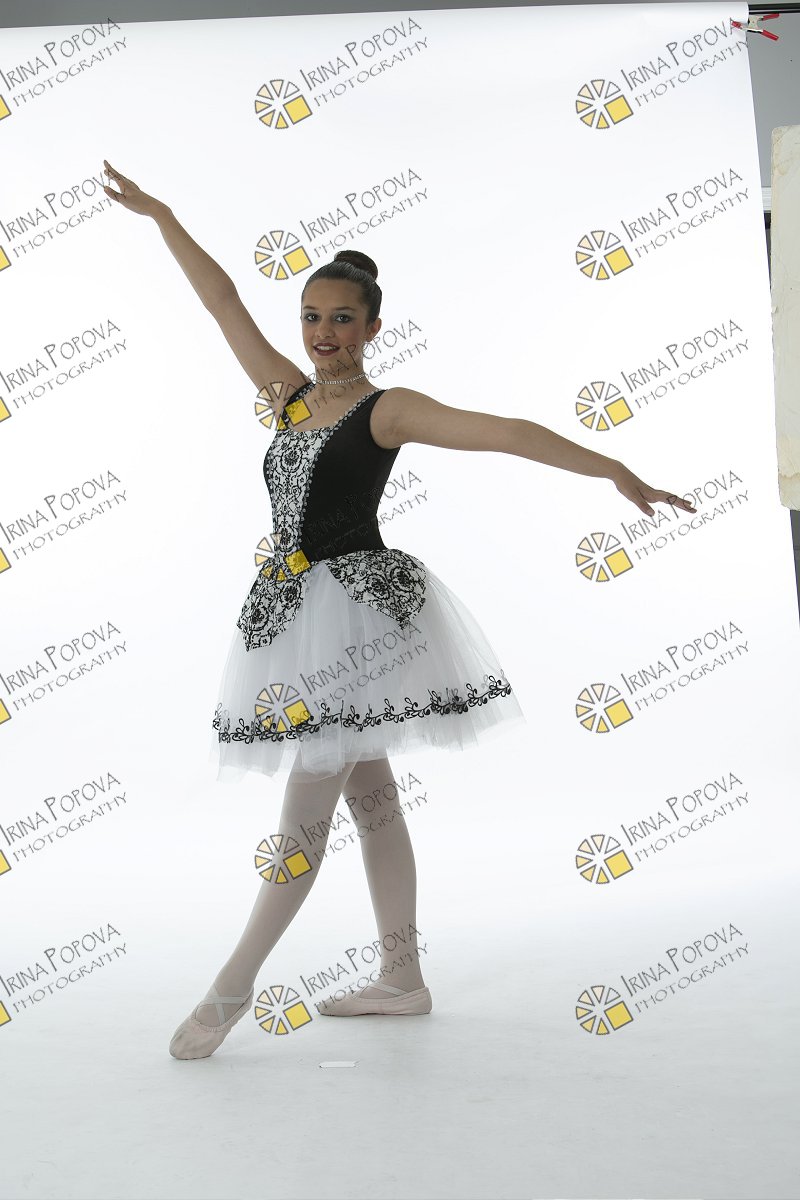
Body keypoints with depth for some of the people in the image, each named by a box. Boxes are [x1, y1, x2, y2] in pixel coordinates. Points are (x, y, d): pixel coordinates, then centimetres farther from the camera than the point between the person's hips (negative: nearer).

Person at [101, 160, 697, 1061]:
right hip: (295, 611, 7)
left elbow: (509, 433, -14)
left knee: (307, 805, -2)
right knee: (369, 795, 13)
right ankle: (403, 979, 25)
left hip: (359, 611, -7)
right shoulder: (287, 391, 12)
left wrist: (613, 471, -23)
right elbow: (221, 297, 18)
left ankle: (232, 987, 10)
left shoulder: (388, 410, -6)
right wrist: (158, 213, 25)